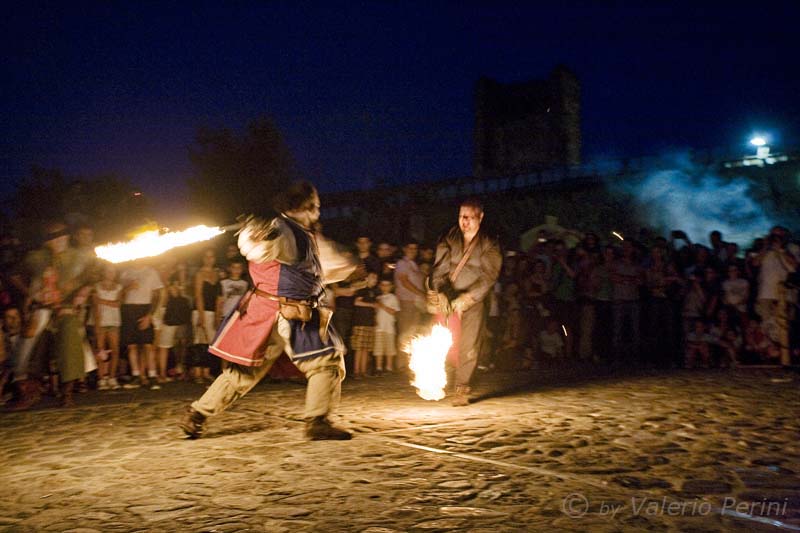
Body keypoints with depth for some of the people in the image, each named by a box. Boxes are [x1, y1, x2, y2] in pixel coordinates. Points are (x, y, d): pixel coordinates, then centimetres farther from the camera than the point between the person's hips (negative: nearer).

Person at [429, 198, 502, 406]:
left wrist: (464, 300, -18)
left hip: (473, 303, -1)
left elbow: (488, 277, -9)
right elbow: (439, 270, 0)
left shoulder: (489, 245, -2)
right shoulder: (448, 240, 3)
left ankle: (461, 389, 3)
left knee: (468, 346, -7)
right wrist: (442, 295, -16)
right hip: (448, 300, 1)